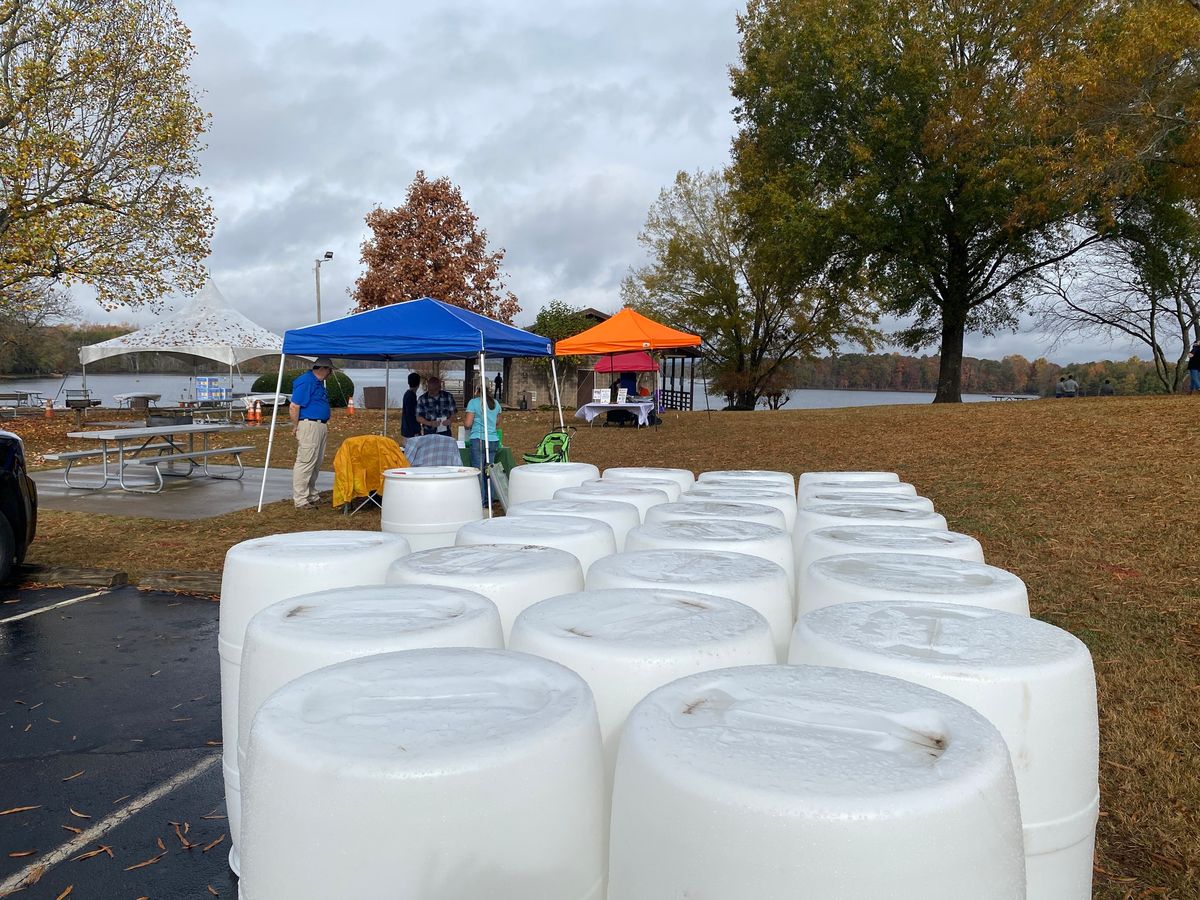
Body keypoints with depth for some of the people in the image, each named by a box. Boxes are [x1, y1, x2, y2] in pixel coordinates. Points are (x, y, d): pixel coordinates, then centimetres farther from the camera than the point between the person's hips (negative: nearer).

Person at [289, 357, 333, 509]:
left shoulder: (318, 383, 18)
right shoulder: (305, 381, -14)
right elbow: (294, 407, -17)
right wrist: (295, 428, -12)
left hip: (320, 427, 10)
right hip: (309, 426, -10)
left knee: (316, 463, 15)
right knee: (305, 462, -8)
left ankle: (312, 495, 25)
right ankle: (300, 500, -5)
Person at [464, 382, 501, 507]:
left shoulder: (474, 402, -4)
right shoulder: (496, 403, 11)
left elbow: (468, 424, -6)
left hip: (478, 439, -5)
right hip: (493, 440, 5)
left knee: (479, 470, -1)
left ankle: (481, 501, -3)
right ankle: (489, 500, 13)